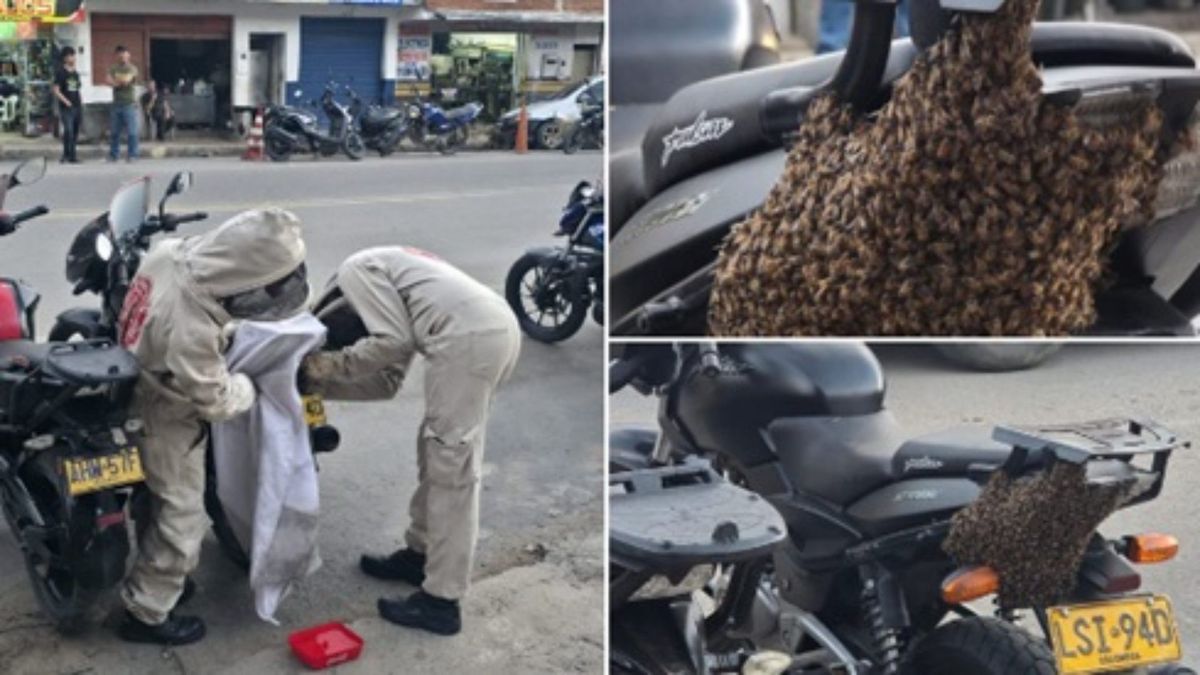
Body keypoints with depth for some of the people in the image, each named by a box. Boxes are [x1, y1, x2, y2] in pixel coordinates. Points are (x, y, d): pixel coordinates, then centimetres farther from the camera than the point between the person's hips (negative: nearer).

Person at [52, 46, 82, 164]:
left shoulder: (76, 73, 14)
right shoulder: (61, 73, -4)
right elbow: (56, 90, -8)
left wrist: (81, 100, 10)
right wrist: (65, 101, -15)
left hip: (77, 107, 6)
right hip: (66, 108, -6)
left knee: (75, 132, 7)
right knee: (68, 130, -15)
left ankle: (67, 154, 16)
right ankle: (70, 155, -8)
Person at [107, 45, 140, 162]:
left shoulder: (132, 68, 1)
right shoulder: (113, 68, 12)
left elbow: (126, 80, -13)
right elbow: (109, 81, -2)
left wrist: (116, 81, 1)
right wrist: (121, 81, -11)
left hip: (129, 104, -4)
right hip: (116, 104, 4)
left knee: (132, 132, -7)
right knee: (114, 132, 7)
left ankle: (132, 155, -1)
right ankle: (114, 155, 15)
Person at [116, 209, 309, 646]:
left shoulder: (173, 252, -20)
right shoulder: (191, 330, -42)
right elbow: (215, 400, -24)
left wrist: (225, 332, -1)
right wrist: (253, 384, -7)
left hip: (139, 393, 8)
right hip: (166, 419, -8)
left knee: (164, 501, 27)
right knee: (181, 516, 9)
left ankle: (161, 578, 46)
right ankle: (145, 613, 24)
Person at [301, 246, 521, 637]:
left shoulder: (355, 271, 9)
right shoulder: (385, 287, 35)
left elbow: (394, 340, -3)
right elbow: (387, 381, 26)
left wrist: (330, 366, 9)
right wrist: (323, 385, 23)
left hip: (468, 335, -10)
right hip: (496, 327, 10)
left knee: (451, 464, -4)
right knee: (437, 451, 21)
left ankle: (441, 601, 3)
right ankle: (420, 554, 35)